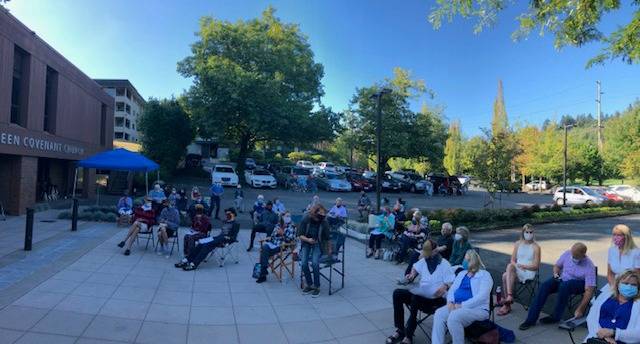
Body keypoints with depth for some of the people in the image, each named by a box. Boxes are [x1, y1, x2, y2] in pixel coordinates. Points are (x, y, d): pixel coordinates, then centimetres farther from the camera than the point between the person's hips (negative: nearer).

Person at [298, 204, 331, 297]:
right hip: (306, 243, 1)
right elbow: (300, 235, -10)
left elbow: (327, 238, -1)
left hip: (317, 244, -1)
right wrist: (308, 240, -29)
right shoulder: (306, 219, -15)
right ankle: (309, 284, 3)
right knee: (304, 263, -18)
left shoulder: (324, 222, -15)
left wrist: (329, 249, 10)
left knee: (315, 263, -24)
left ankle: (317, 287, -7)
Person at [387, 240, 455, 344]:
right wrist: (412, 274, 10)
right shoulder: (424, 260, 10)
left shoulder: (444, 264, -9)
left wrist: (445, 287, -35)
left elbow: (452, 282, -14)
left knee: (415, 299, -36)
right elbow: (415, 267, 31)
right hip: (421, 294, 7)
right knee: (397, 293, -12)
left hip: (436, 298, -7)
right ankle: (400, 330, -10)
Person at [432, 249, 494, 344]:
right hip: (456, 305, 6)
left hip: (477, 308, -6)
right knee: (439, 313, -23)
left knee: (453, 317, -34)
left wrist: (462, 305, -20)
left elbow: (482, 296, -15)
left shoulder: (484, 275, 0)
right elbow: (452, 289, 15)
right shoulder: (462, 273, 21)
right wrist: (450, 302, -7)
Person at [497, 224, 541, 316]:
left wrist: (523, 266, -18)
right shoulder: (518, 244, 10)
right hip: (517, 270, 4)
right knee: (505, 275, -31)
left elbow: (536, 266, -5)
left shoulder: (536, 247, -2)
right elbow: (512, 260, 9)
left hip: (529, 272, -4)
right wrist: (517, 266, -13)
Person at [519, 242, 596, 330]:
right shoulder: (567, 253, -10)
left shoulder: (589, 266, -23)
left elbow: (589, 290, -25)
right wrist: (556, 273, -14)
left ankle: (555, 317, -20)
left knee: (564, 286, -39)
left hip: (578, 283, -4)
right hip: (562, 279, 4)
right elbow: (557, 265, 9)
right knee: (544, 286, -25)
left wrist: (580, 309, -28)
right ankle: (531, 319, -27)